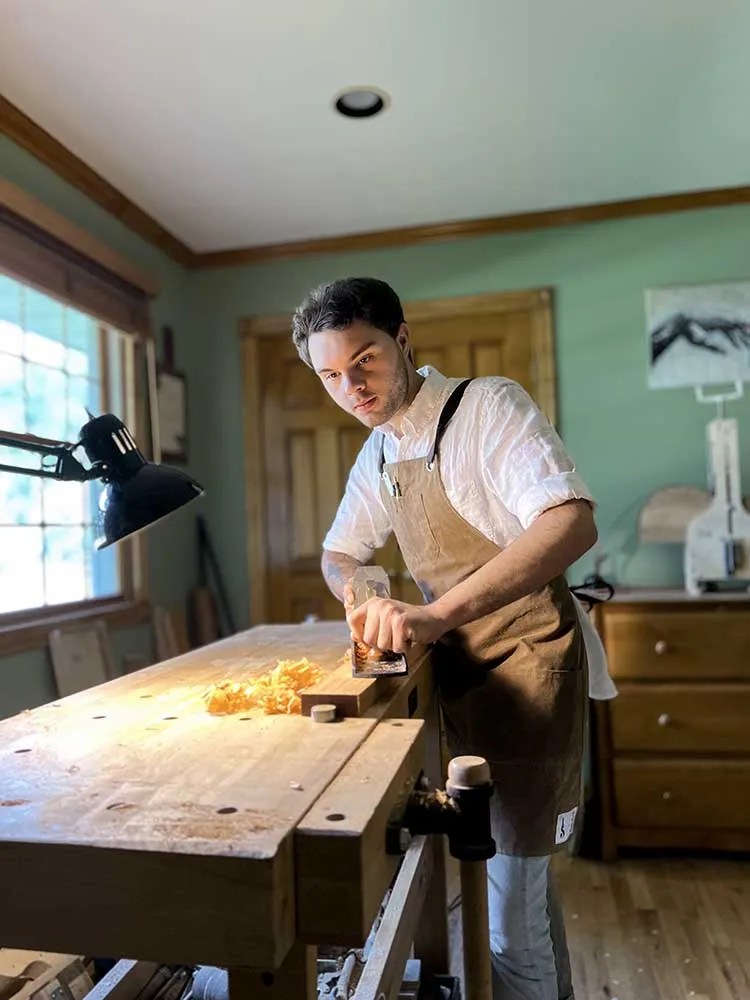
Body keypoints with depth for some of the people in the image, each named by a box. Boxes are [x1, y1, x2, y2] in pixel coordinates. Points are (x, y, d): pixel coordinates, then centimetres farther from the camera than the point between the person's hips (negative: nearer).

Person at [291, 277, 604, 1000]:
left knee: (511, 918, 0)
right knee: (518, 870, 22)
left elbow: (572, 524, -29)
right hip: (459, 671, 7)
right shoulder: (377, 454, 8)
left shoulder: (489, 407, -15)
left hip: (525, 663, -7)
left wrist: (434, 614, -37)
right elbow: (338, 555, 18)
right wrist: (365, 600, -5)